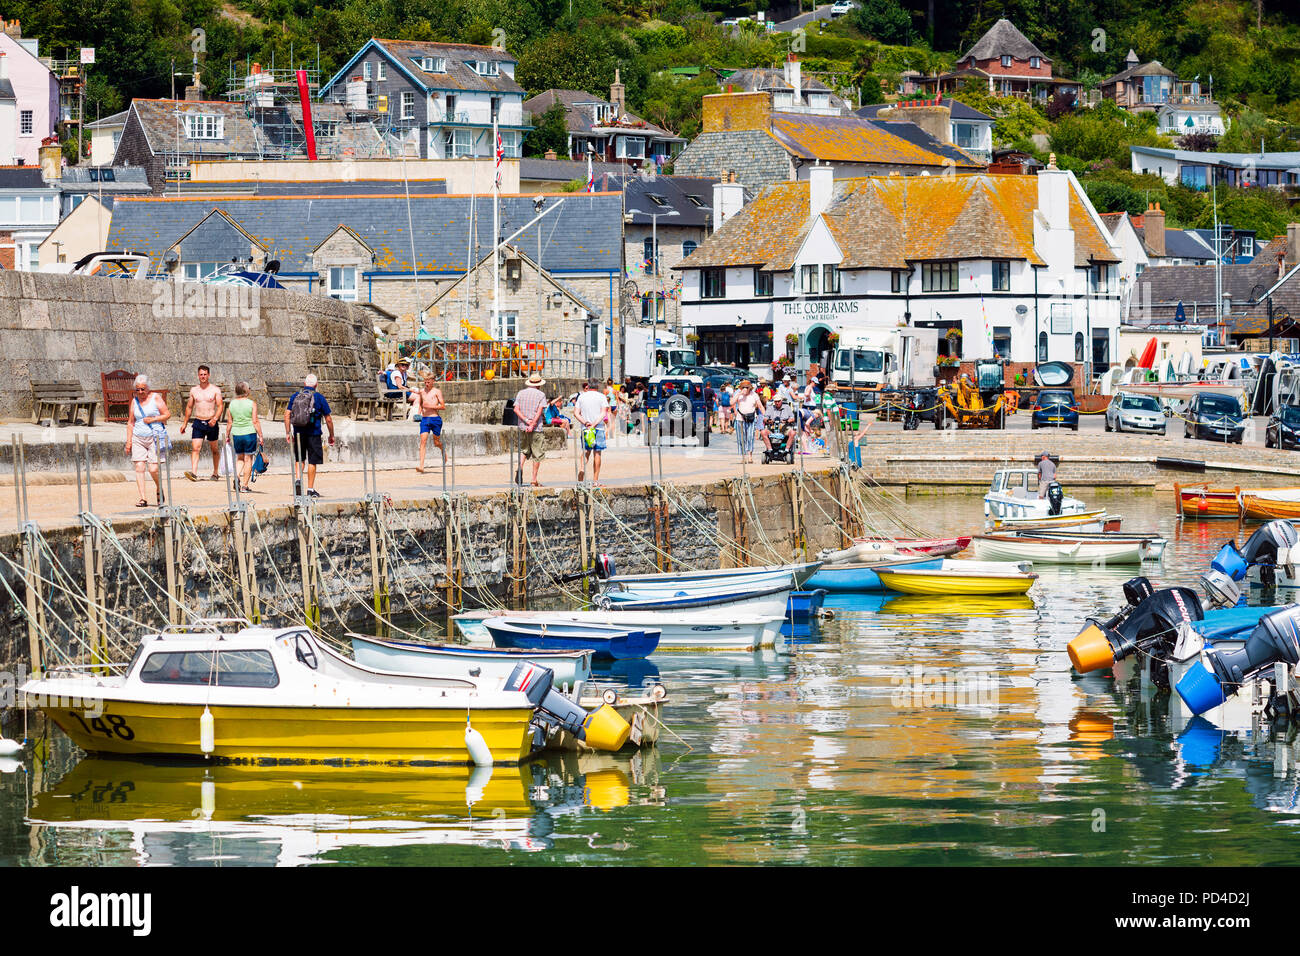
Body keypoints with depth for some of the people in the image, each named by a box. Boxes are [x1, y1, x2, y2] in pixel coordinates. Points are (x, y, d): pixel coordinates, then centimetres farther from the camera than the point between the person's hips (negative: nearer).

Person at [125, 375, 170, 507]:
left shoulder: (155, 398, 0)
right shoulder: (135, 401, 11)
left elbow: (167, 414, 0)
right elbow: (131, 422, 15)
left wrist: (153, 419, -13)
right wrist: (128, 440, 10)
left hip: (154, 437, -4)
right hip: (138, 439, 4)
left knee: (153, 469, -11)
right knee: (139, 467, -8)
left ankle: (160, 491, 17)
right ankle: (142, 498, -7)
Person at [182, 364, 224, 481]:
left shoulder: (215, 390, -1)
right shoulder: (194, 390, 8)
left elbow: (220, 406, -8)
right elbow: (189, 407, 17)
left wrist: (215, 418, -24)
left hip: (211, 423, -2)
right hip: (198, 422, 2)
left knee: (215, 449, 10)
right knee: (195, 448, -14)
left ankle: (216, 473, 23)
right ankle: (194, 473, -25)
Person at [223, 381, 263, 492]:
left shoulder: (231, 405, 4)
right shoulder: (251, 404, -6)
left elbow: (229, 422, 5)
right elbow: (255, 422, -8)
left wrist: (227, 436, 15)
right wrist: (260, 436, -4)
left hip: (236, 434, 3)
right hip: (250, 433, -3)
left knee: (239, 458, 19)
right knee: (248, 459, 3)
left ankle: (237, 476, -4)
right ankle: (244, 485, 2)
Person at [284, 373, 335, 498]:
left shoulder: (295, 396, 3)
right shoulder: (319, 397, -4)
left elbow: (287, 414, 1)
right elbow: (328, 419, -2)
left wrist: (288, 432, 7)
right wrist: (331, 435, 8)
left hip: (298, 433, 3)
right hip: (313, 434, -3)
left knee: (299, 459, 19)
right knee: (312, 461, 5)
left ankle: (297, 479, -4)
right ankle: (310, 490, 7)